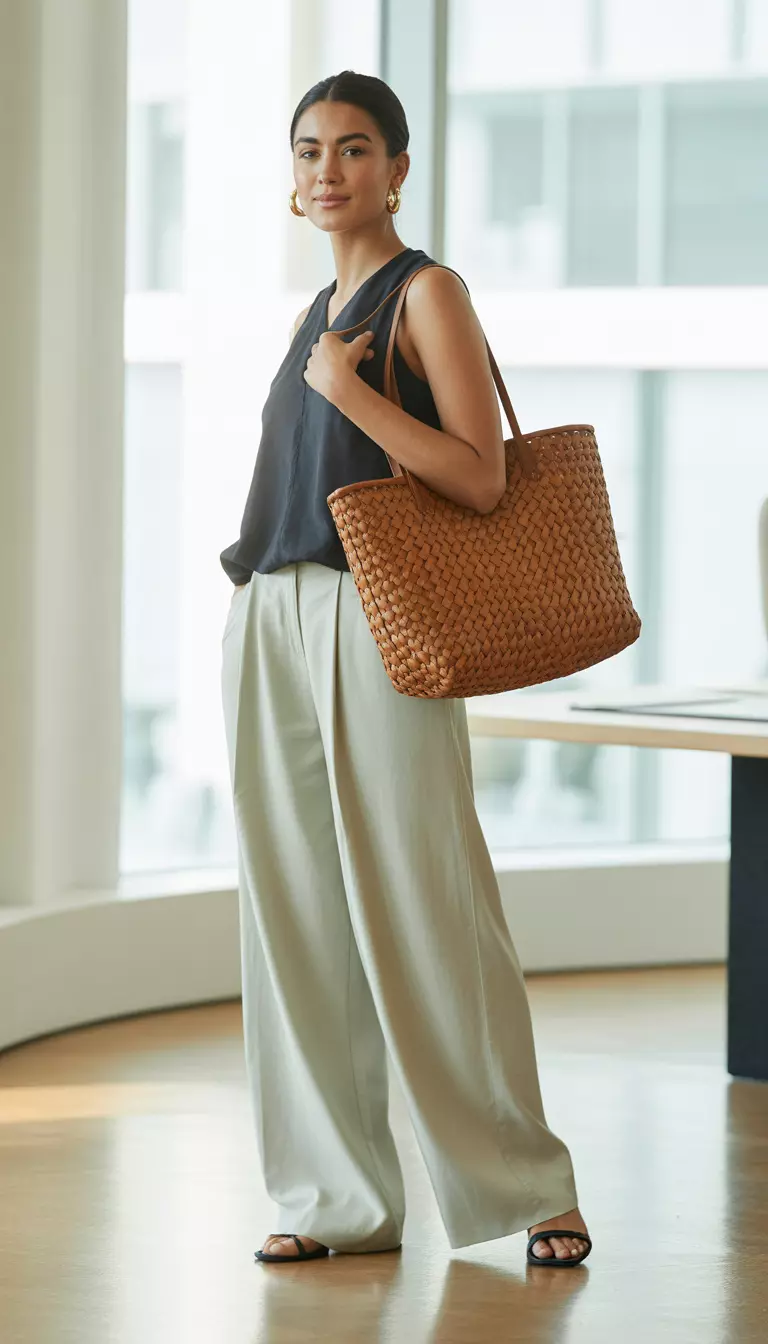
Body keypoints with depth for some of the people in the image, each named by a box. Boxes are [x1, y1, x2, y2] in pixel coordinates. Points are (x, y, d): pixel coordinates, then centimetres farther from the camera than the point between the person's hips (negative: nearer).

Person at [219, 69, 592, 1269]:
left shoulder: (427, 293, -4)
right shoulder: (316, 313, 18)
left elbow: (481, 478, -13)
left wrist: (347, 390, -14)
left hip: (373, 624, -7)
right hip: (269, 627, 7)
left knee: (425, 911, -7)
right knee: (296, 915, 4)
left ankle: (526, 1185, 2)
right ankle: (337, 1196, 10)